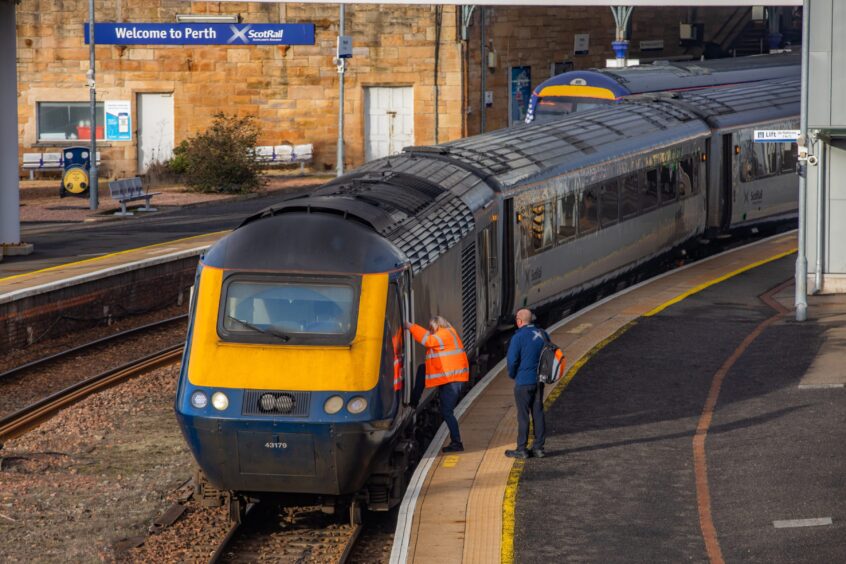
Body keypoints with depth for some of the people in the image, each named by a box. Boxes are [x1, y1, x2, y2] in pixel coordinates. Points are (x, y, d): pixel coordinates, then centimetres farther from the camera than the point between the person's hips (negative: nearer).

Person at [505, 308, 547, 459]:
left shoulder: (518, 337, -16)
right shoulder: (542, 334, 5)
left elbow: (512, 360, -18)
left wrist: (512, 375, 1)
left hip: (523, 382, -6)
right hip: (539, 381, 6)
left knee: (523, 415, -1)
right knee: (538, 413, 11)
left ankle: (521, 449, 3)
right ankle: (538, 447, 14)